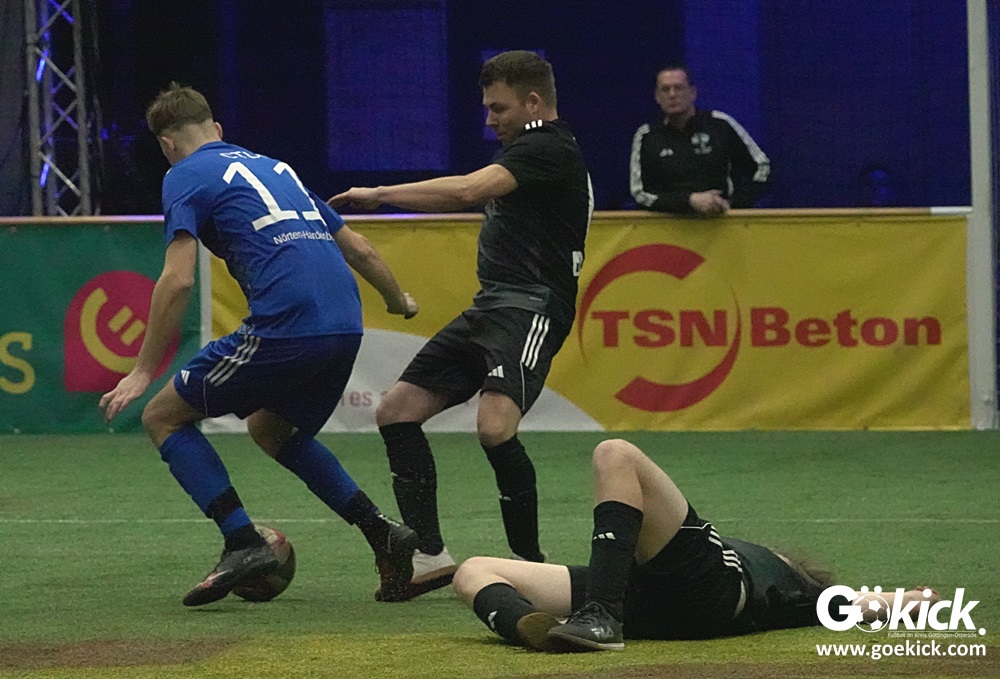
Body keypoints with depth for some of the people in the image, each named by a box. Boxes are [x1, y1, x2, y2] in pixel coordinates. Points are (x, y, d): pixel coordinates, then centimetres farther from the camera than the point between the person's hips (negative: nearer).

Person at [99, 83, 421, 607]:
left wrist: (143, 372, -3)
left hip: (285, 324, -7)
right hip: (346, 326, 7)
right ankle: (381, 532, 18)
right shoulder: (275, 168, 27)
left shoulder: (185, 177, 7)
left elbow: (178, 281, -7)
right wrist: (399, 301, 47)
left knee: (164, 418, 8)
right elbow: (359, 250, 29)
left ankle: (242, 543, -7)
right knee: (271, 428, 31)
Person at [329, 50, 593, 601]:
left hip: (529, 308, -11)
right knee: (396, 411, 5)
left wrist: (379, 194, -14)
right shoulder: (524, 151, 22)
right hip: (488, 309, 11)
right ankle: (430, 556, 5)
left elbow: (467, 190, -21)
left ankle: (530, 562, -15)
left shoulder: (550, 149, -11)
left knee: (494, 427, -29)